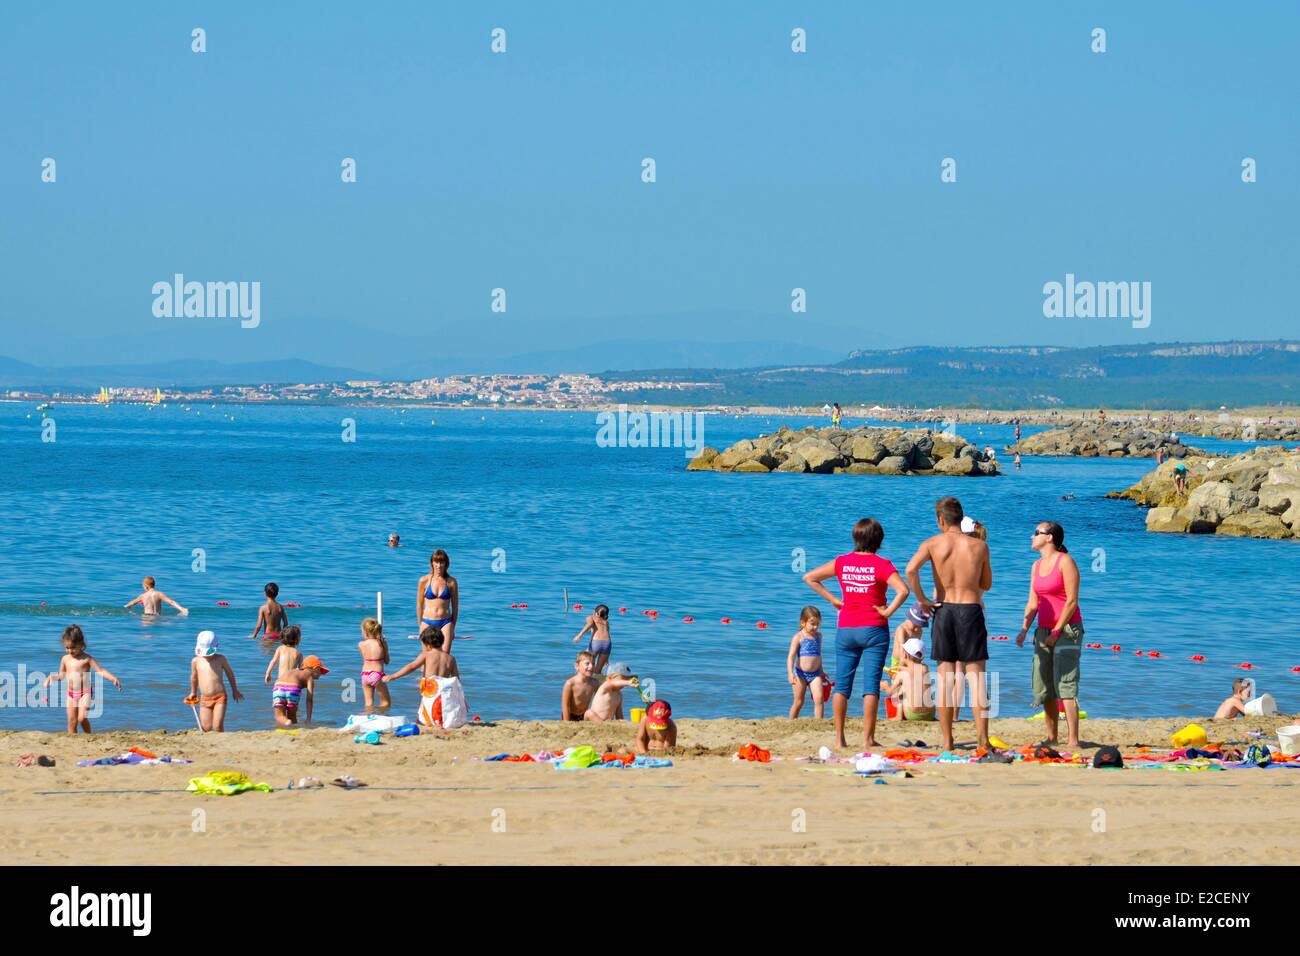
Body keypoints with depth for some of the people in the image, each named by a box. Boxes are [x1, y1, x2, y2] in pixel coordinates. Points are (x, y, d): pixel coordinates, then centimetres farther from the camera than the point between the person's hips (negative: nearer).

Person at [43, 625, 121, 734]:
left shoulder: (87, 659, -7)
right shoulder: (65, 659, 7)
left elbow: (100, 671, -10)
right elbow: (61, 675, 21)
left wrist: (113, 679, -24)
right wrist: (50, 678, 3)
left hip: (85, 693, -5)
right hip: (71, 694, 5)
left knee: (82, 718, -17)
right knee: (72, 721, 1)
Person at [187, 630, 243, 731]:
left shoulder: (220, 659, -2)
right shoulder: (196, 661, 3)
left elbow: (230, 673, 12)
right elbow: (194, 677, 20)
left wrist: (235, 691, 20)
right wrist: (193, 693, 32)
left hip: (220, 697, -2)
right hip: (205, 699, 2)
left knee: (217, 726, -14)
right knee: (206, 728, -4)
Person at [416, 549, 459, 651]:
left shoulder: (451, 582, 1)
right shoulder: (424, 581, 0)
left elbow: (455, 607, 9)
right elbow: (419, 605, 8)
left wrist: (453, 628, 10)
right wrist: (420, 626, 10)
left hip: (445, 622, 0)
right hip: (428, 623, 0)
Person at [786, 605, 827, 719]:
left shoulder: (818, 636, 8)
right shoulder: (799, 637, -8)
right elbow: (791, 656, -14)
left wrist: (821, 672, 27)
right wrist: (790, 674, -25)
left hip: (815, 674, 4)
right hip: (801, 673, -4)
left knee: (819, 699, -13)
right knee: (798, 703, 4)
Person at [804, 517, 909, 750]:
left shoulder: (842, 562, 3)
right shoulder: (881, 565, -8)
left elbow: (809, 578, 8)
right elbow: (903, 590, -22)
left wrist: (833, 600, 8)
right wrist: (888, 611, -9)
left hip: (845, 630, 3)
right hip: (873, 629, -3)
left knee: (842, 685, 9)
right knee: (871, 685, 0)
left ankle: (839, 738, 8)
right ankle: (868, 738, -2)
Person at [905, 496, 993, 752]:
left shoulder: (933, 544, -2)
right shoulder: (979, 546, 1)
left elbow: (911, 569, -18)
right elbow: (987, 584, 12)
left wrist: (921, 599, -7)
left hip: (943, 610, 0)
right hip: (971, 609, 0)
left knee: (946, 676, 7)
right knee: (976, 675, 1)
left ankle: (947, 741, 8)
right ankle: (983, 739, -6)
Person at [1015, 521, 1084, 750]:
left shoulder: (1065, 562, -8)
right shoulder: (1037, 566, 15)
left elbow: (1072, 600, -13)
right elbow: (1033, 602, 15)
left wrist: (1057, 631, -16)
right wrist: (1025, 629, 1)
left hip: (1066, 629, -8)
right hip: (1044, 631, 8)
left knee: (1065, 685, -15)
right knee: (1044, 687, 7)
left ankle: (1073, 740, -19)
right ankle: (1051, 737, 15)